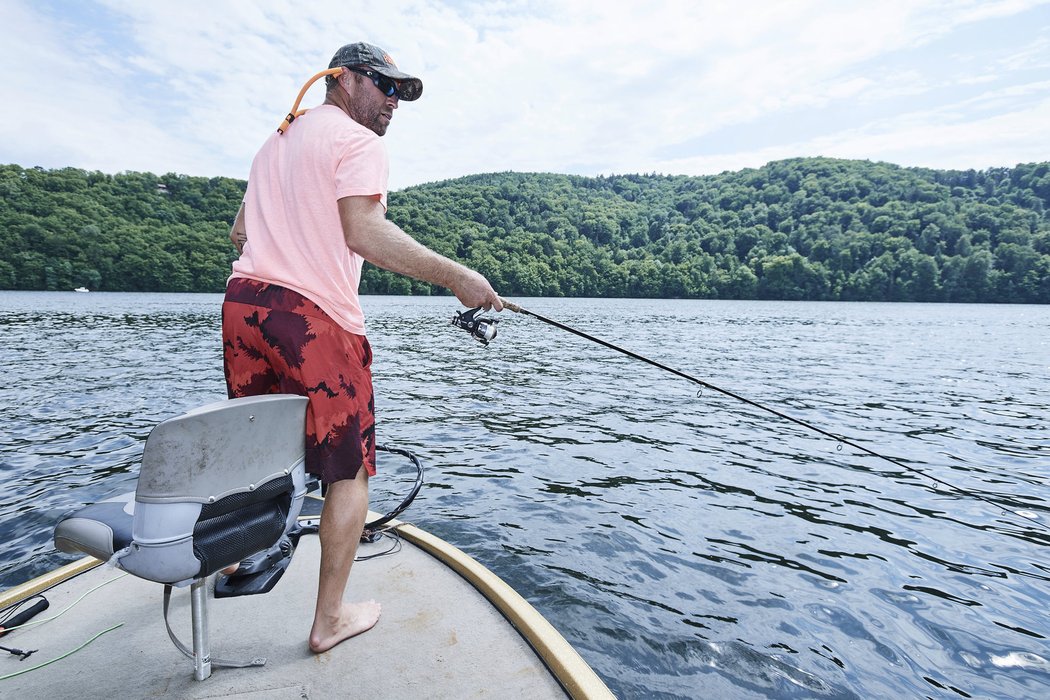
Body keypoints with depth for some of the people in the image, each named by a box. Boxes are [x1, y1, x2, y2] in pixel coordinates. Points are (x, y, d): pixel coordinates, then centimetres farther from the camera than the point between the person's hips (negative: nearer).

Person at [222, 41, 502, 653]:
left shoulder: (277, 141, 24)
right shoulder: (359, 142, -2)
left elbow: (239, 232, 26)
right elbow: (364, 232, -19)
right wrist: (456, 277, -21)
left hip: (243, 302, 9)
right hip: (314, 319, -8)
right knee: (350, 470, 3)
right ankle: (331, 619, 11)